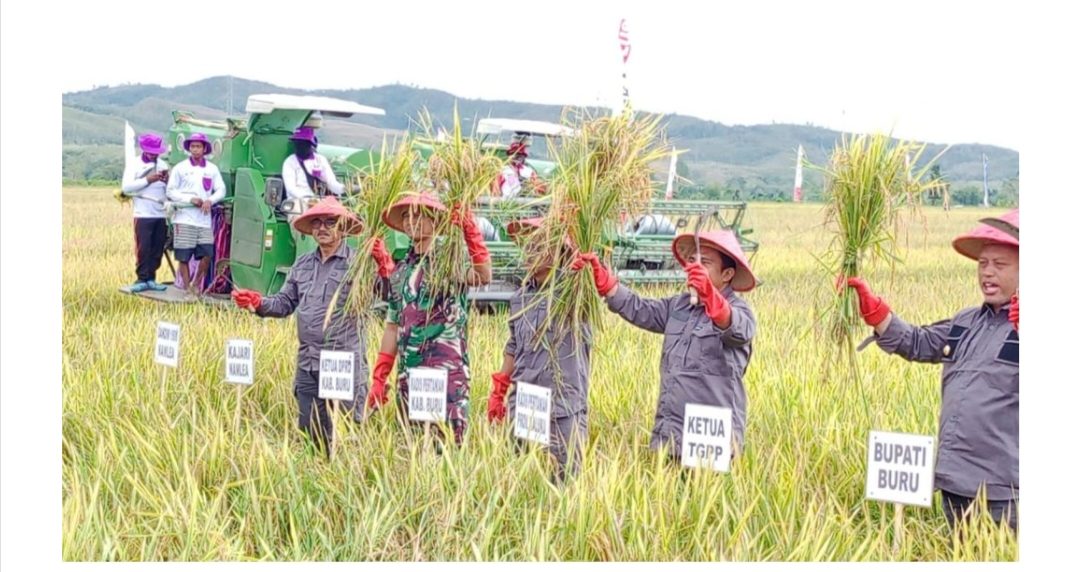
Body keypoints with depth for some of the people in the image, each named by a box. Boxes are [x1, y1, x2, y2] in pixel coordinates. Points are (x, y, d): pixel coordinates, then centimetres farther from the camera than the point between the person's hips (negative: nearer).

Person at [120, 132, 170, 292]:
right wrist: (148, 180, -14)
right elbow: (126, 187, -9)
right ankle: (141, 279, 2)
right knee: (143, 249, -6)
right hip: (143, 214, -4)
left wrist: (167, 181, -3)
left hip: (162, 214, 4)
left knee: (158, 249, 4)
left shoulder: (163, 165, 16)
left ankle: (151, 279, 12)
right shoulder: (134, 165, 3)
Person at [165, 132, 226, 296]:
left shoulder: (212, 169, 10)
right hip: (184, 219, -2)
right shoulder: (180, 168, 4)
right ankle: (187, 287, 10)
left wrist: (210, 200, -11)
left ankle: (196, 284, 17)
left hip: (205, 219, 2)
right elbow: (170, 191, 1)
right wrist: (190, 199, -11)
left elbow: (221, 190, 8)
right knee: (184, 257, 0)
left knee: (207, 254, -4)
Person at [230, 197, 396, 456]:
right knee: (309, 432, 16)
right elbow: (286, 302, 21)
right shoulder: (302, 265, 15)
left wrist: (384, 267, -39)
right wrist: (258, 303, 3)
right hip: (307, 364, 7)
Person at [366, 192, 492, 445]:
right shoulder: (401, 270, 14)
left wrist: (471, 233, -38)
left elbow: (484, 277, -27)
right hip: (407, 377, 6)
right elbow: (393, 326, 17)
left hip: (447, 375, -6)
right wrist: (379, 377, 14)